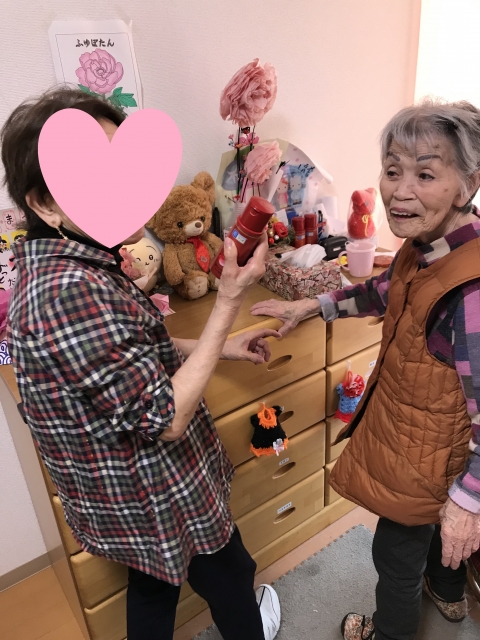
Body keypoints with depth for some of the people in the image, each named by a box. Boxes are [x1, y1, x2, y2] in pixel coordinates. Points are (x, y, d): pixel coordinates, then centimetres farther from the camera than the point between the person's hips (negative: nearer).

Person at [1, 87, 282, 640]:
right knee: (228, 575, 24)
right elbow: (166, 419, -30)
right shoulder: (72, 291, -36)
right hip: (159, 501, -8)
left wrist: (219, 348, 3)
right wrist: (228, 304, -29)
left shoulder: (52, 261, -4)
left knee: (153, 582, 31)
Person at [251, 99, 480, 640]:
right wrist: (312, 306, 8)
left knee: (396, 552, 20)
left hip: (428, 455, -8)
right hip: (405, 426, 8)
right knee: (437, 527, 35)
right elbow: (387, 291, 11)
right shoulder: (425, 244, -10)